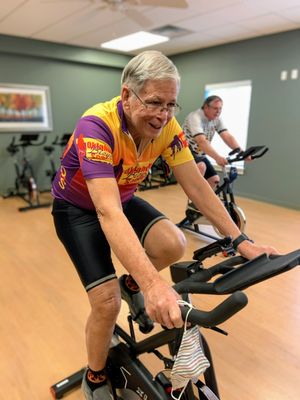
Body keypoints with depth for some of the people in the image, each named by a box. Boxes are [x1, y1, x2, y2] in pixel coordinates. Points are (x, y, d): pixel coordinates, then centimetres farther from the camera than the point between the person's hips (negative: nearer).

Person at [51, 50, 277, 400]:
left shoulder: (167, 128, -16)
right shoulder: (96, 126, -33)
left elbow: (197, 187, -14)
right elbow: (108, 212, -44)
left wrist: (241, 241, -19)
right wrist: (153, 283, -53)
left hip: (124, 199, 4)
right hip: (78, 208, -4)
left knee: (173, 244, -23)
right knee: (107, 302, -15)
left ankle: (130, 284, 12)